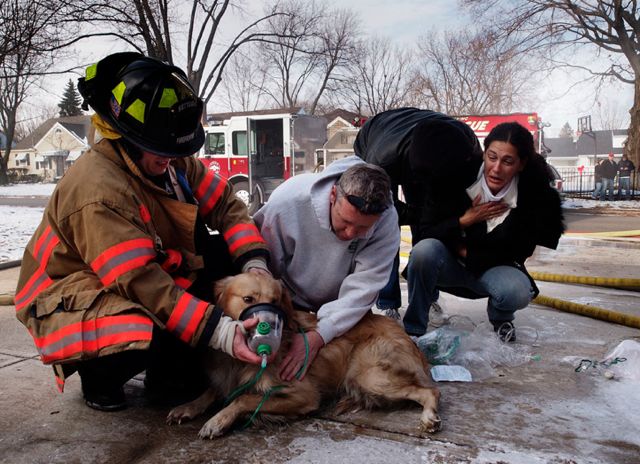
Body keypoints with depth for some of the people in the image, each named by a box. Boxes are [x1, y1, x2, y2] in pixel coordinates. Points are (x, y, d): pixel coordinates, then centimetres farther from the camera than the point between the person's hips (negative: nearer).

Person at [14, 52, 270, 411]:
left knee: (226, 255, -9)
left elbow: (225, 204, -3)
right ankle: (98, 373, 0)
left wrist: (254, 264, -20)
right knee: (144, 341, -38)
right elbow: (140, 283, -35)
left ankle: (173, 361, 3)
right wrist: (219, 331, -38)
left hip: (149, 276, 8)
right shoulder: (96, 189, -31)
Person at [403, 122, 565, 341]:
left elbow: (516, 255, -10)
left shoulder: (533, 195, -17)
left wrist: (466, 253, -13)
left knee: (518, 291, -33)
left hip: (493, 268, 0)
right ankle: (413, 329, -14)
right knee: (425, 250, -34)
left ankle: (499, 317, 7)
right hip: (449, 265, 0)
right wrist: (465, 221, -25)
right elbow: (425, 233, -14)